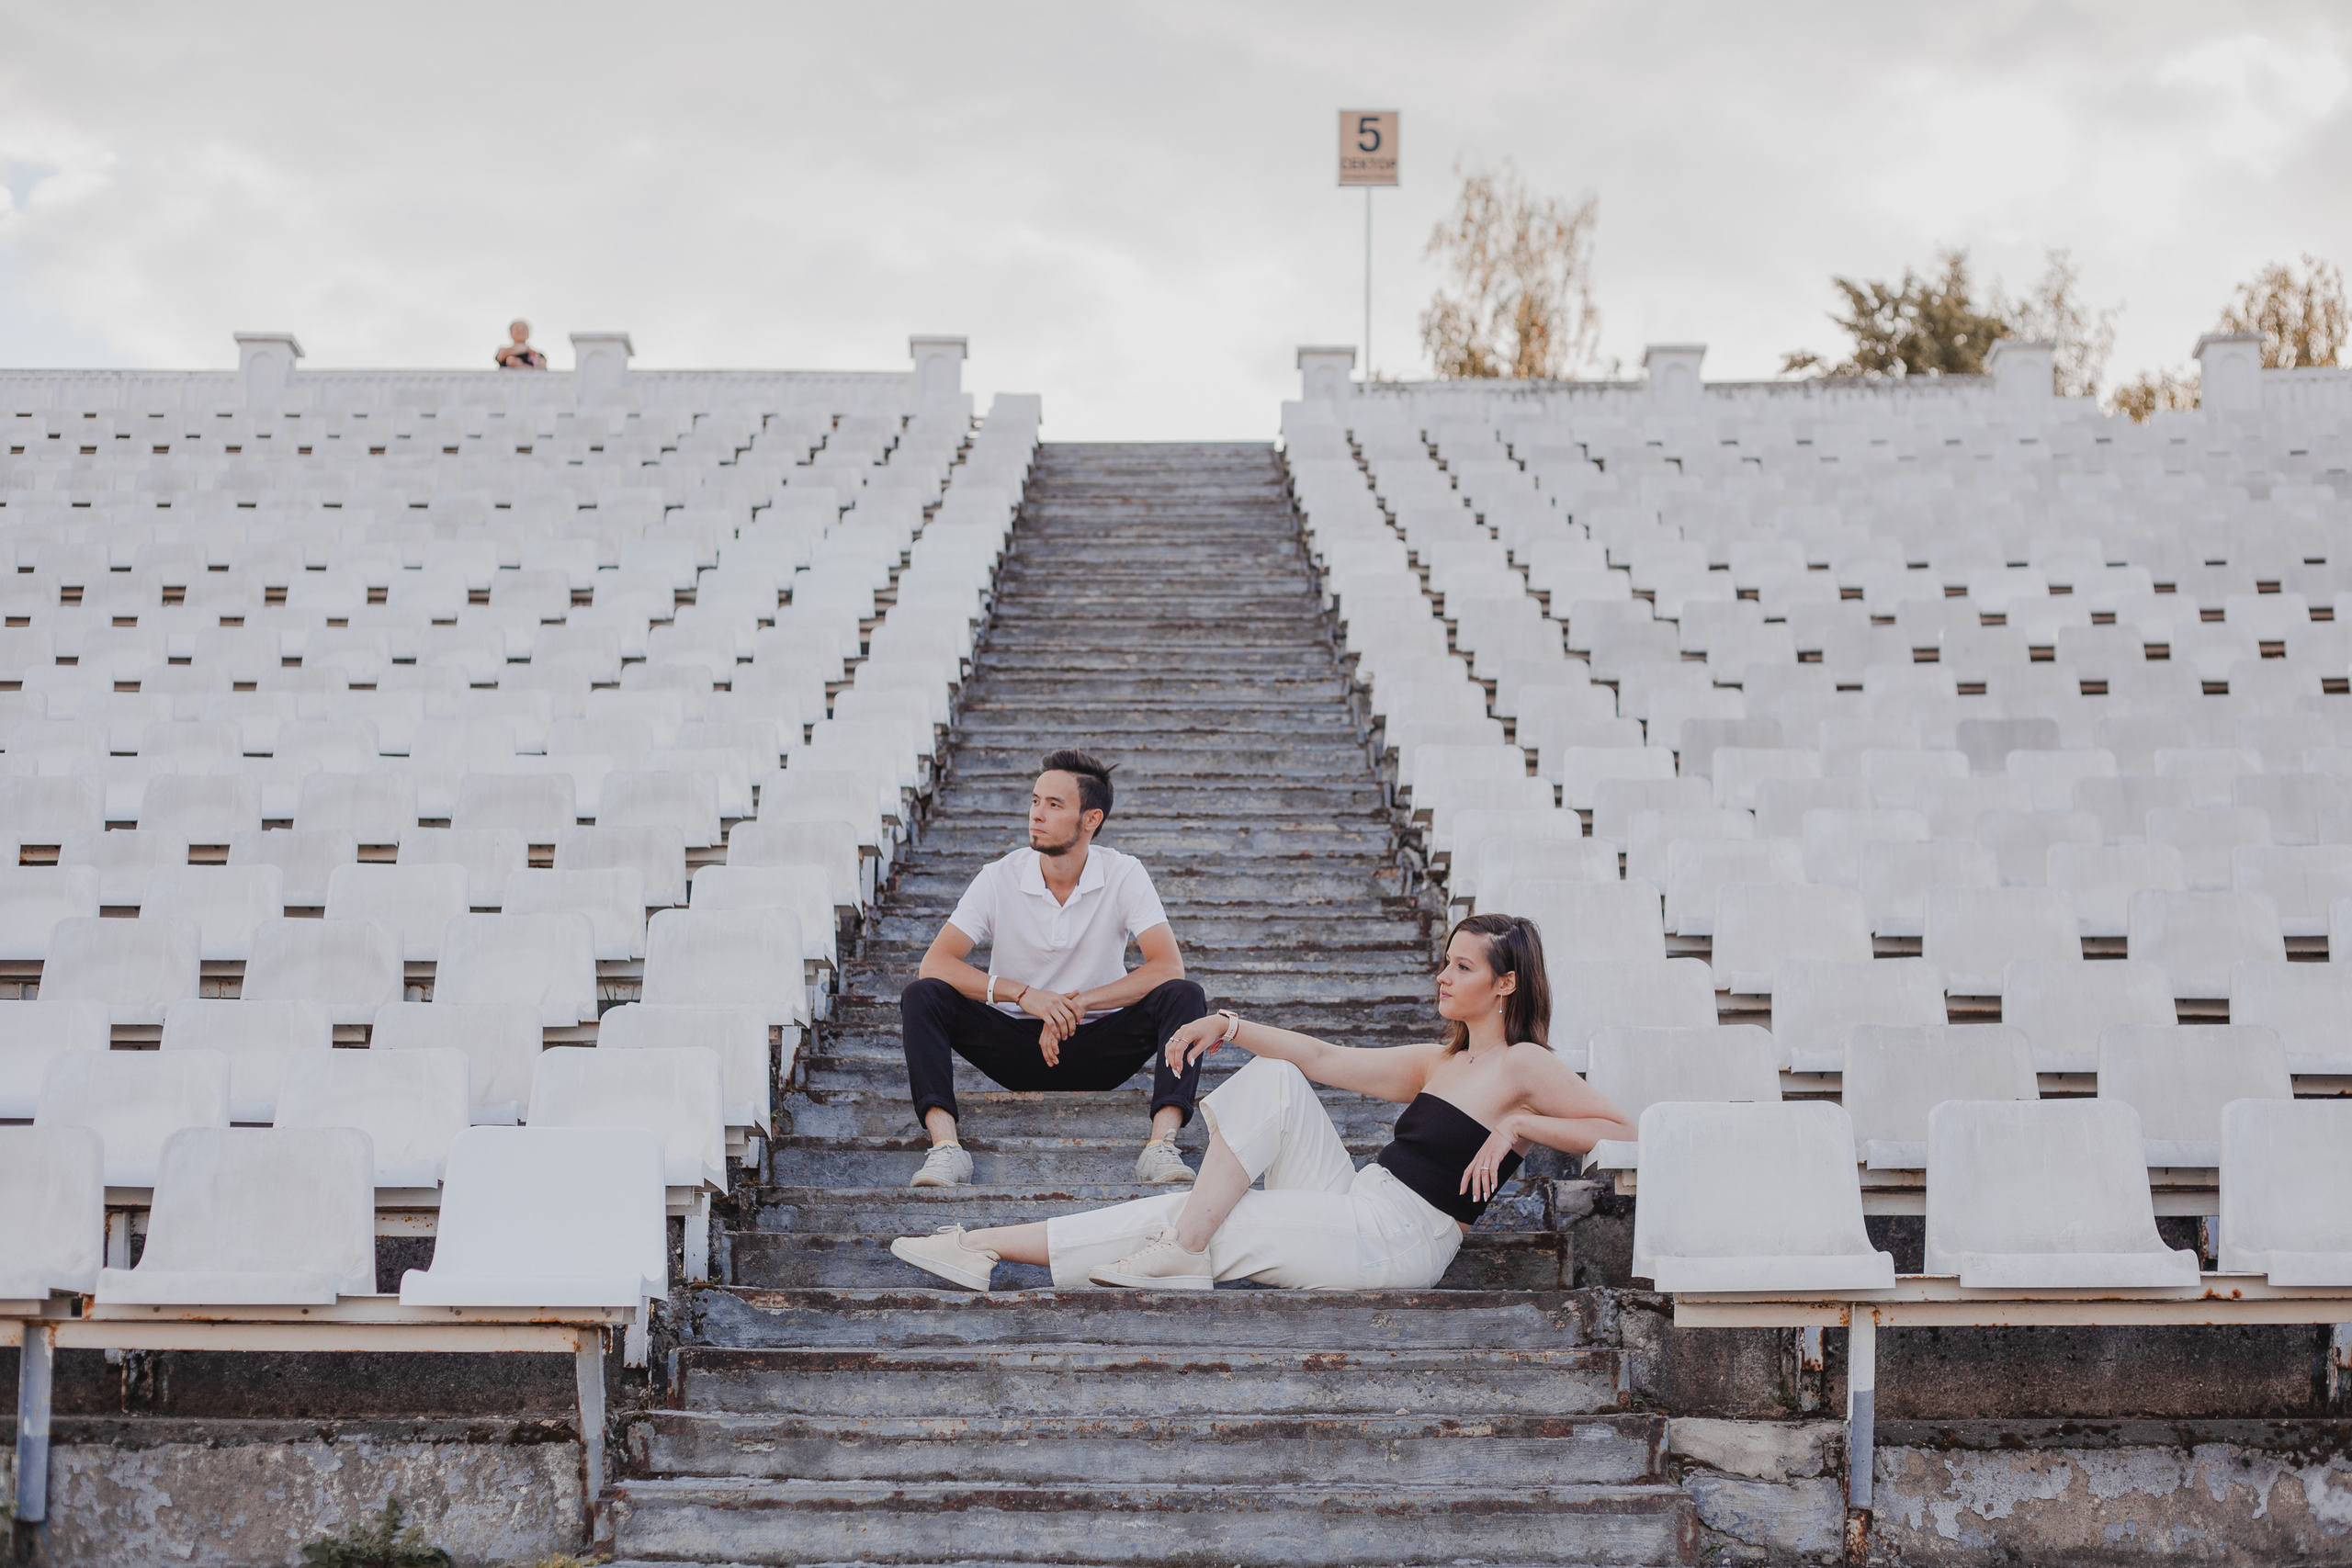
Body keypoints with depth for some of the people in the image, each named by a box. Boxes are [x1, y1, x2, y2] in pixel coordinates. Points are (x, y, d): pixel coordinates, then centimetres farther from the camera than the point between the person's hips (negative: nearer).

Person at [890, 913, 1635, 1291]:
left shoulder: (1524, 1065, -4)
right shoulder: (1439, 1061, 19)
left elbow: (1622, 1130, -12)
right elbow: (1327, 1059, 17)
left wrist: (1517, 1125, -17)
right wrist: (1231, 1026, 6)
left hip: (1391, 1245, -7)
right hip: (1351, 1209, 7)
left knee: (1182, 1222, -13)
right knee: (1272, 1078, -10)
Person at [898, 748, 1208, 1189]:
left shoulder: (1125, 876, -8)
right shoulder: (999, 879, -8)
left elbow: (1168, 966, -18)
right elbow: (935, 963, -16)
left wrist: (1078, 1002, -25)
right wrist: (1023, 994, -29)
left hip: (1097, 1045, 0)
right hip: (1018, 1047, 1)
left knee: (1184, 997, -26)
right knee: (921, 996, -23)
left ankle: (1161, 1146, -39)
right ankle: (945, 1147, -37)